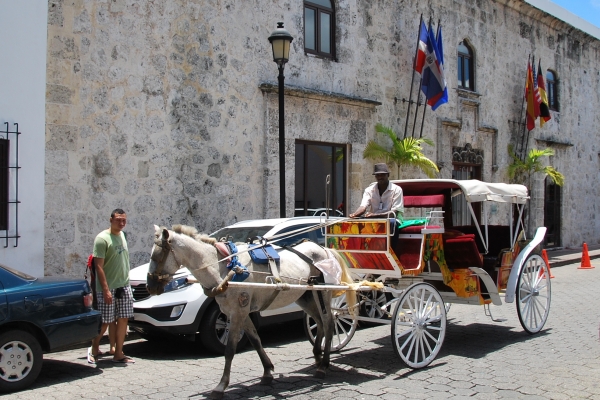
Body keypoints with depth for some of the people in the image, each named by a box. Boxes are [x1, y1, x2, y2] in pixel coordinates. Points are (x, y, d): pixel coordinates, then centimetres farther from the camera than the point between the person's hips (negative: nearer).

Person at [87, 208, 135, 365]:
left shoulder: (122, 235, 10)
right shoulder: (102, 238, -13)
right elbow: (99, 266, -16)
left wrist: (126, 282, 14)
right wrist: (106, 290, -21)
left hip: (124, 286, 7)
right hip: (108, 288, -7)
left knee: (123, 320, 6)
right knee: (105, 322, 0)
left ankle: (118, 354, 14)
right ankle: (94, 349, 22)